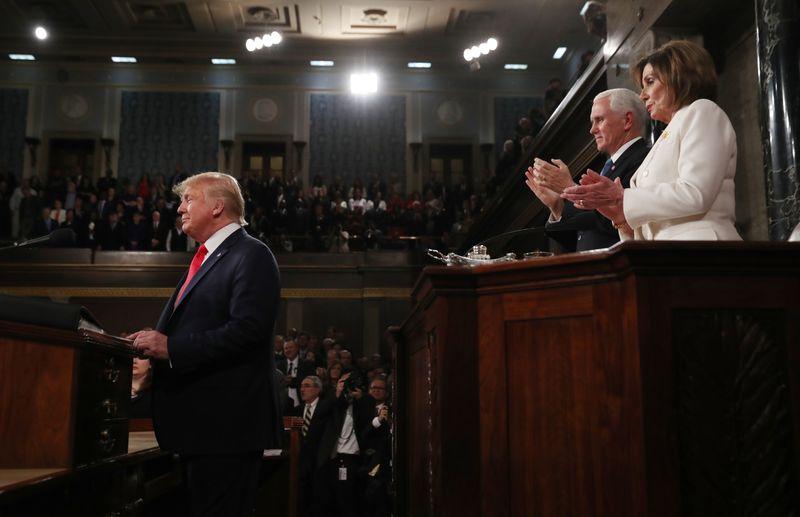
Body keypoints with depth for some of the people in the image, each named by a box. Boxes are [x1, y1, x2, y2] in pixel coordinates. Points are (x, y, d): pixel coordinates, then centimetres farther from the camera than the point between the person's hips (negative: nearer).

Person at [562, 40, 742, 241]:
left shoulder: (702, 112, 6)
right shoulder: (668, 135, 27)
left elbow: (695, 194, -12)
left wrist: (622, 198, -9)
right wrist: (619, 213, 3)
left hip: (699, 237, -6)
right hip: (666, 242, 7)